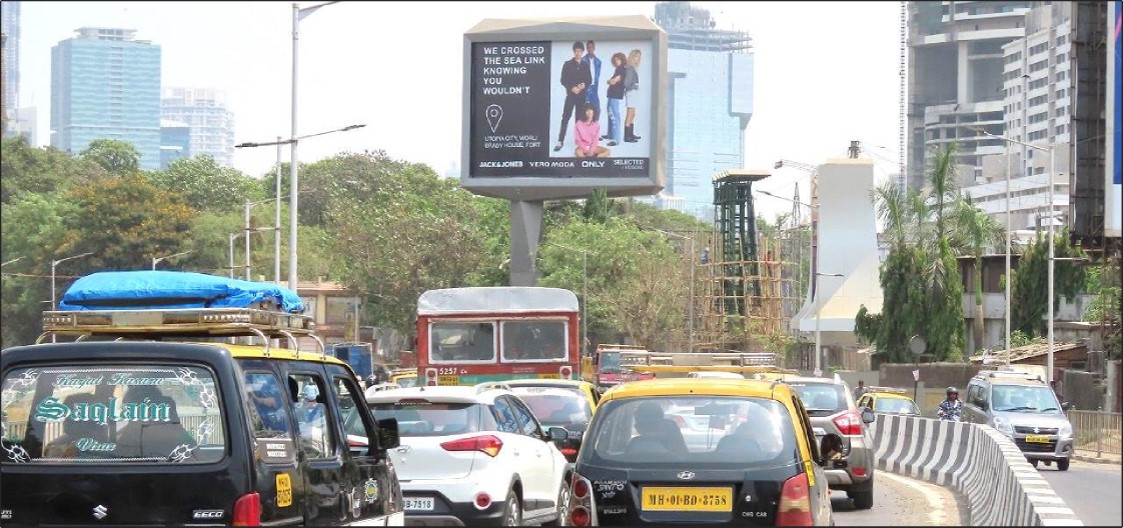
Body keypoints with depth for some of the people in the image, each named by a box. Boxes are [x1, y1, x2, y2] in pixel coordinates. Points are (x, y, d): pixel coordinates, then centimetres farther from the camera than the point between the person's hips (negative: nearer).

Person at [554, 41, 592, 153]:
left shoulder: (585, 65, 9)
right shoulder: (567, 64, 1)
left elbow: (589, 80, 10)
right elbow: (563, 80, -3)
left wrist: (584, 85, -11)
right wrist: (572, 88, -17)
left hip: (582, 95, 3)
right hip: (570, 94, -3)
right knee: (565, 118, -8)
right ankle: (560, 141, -11)